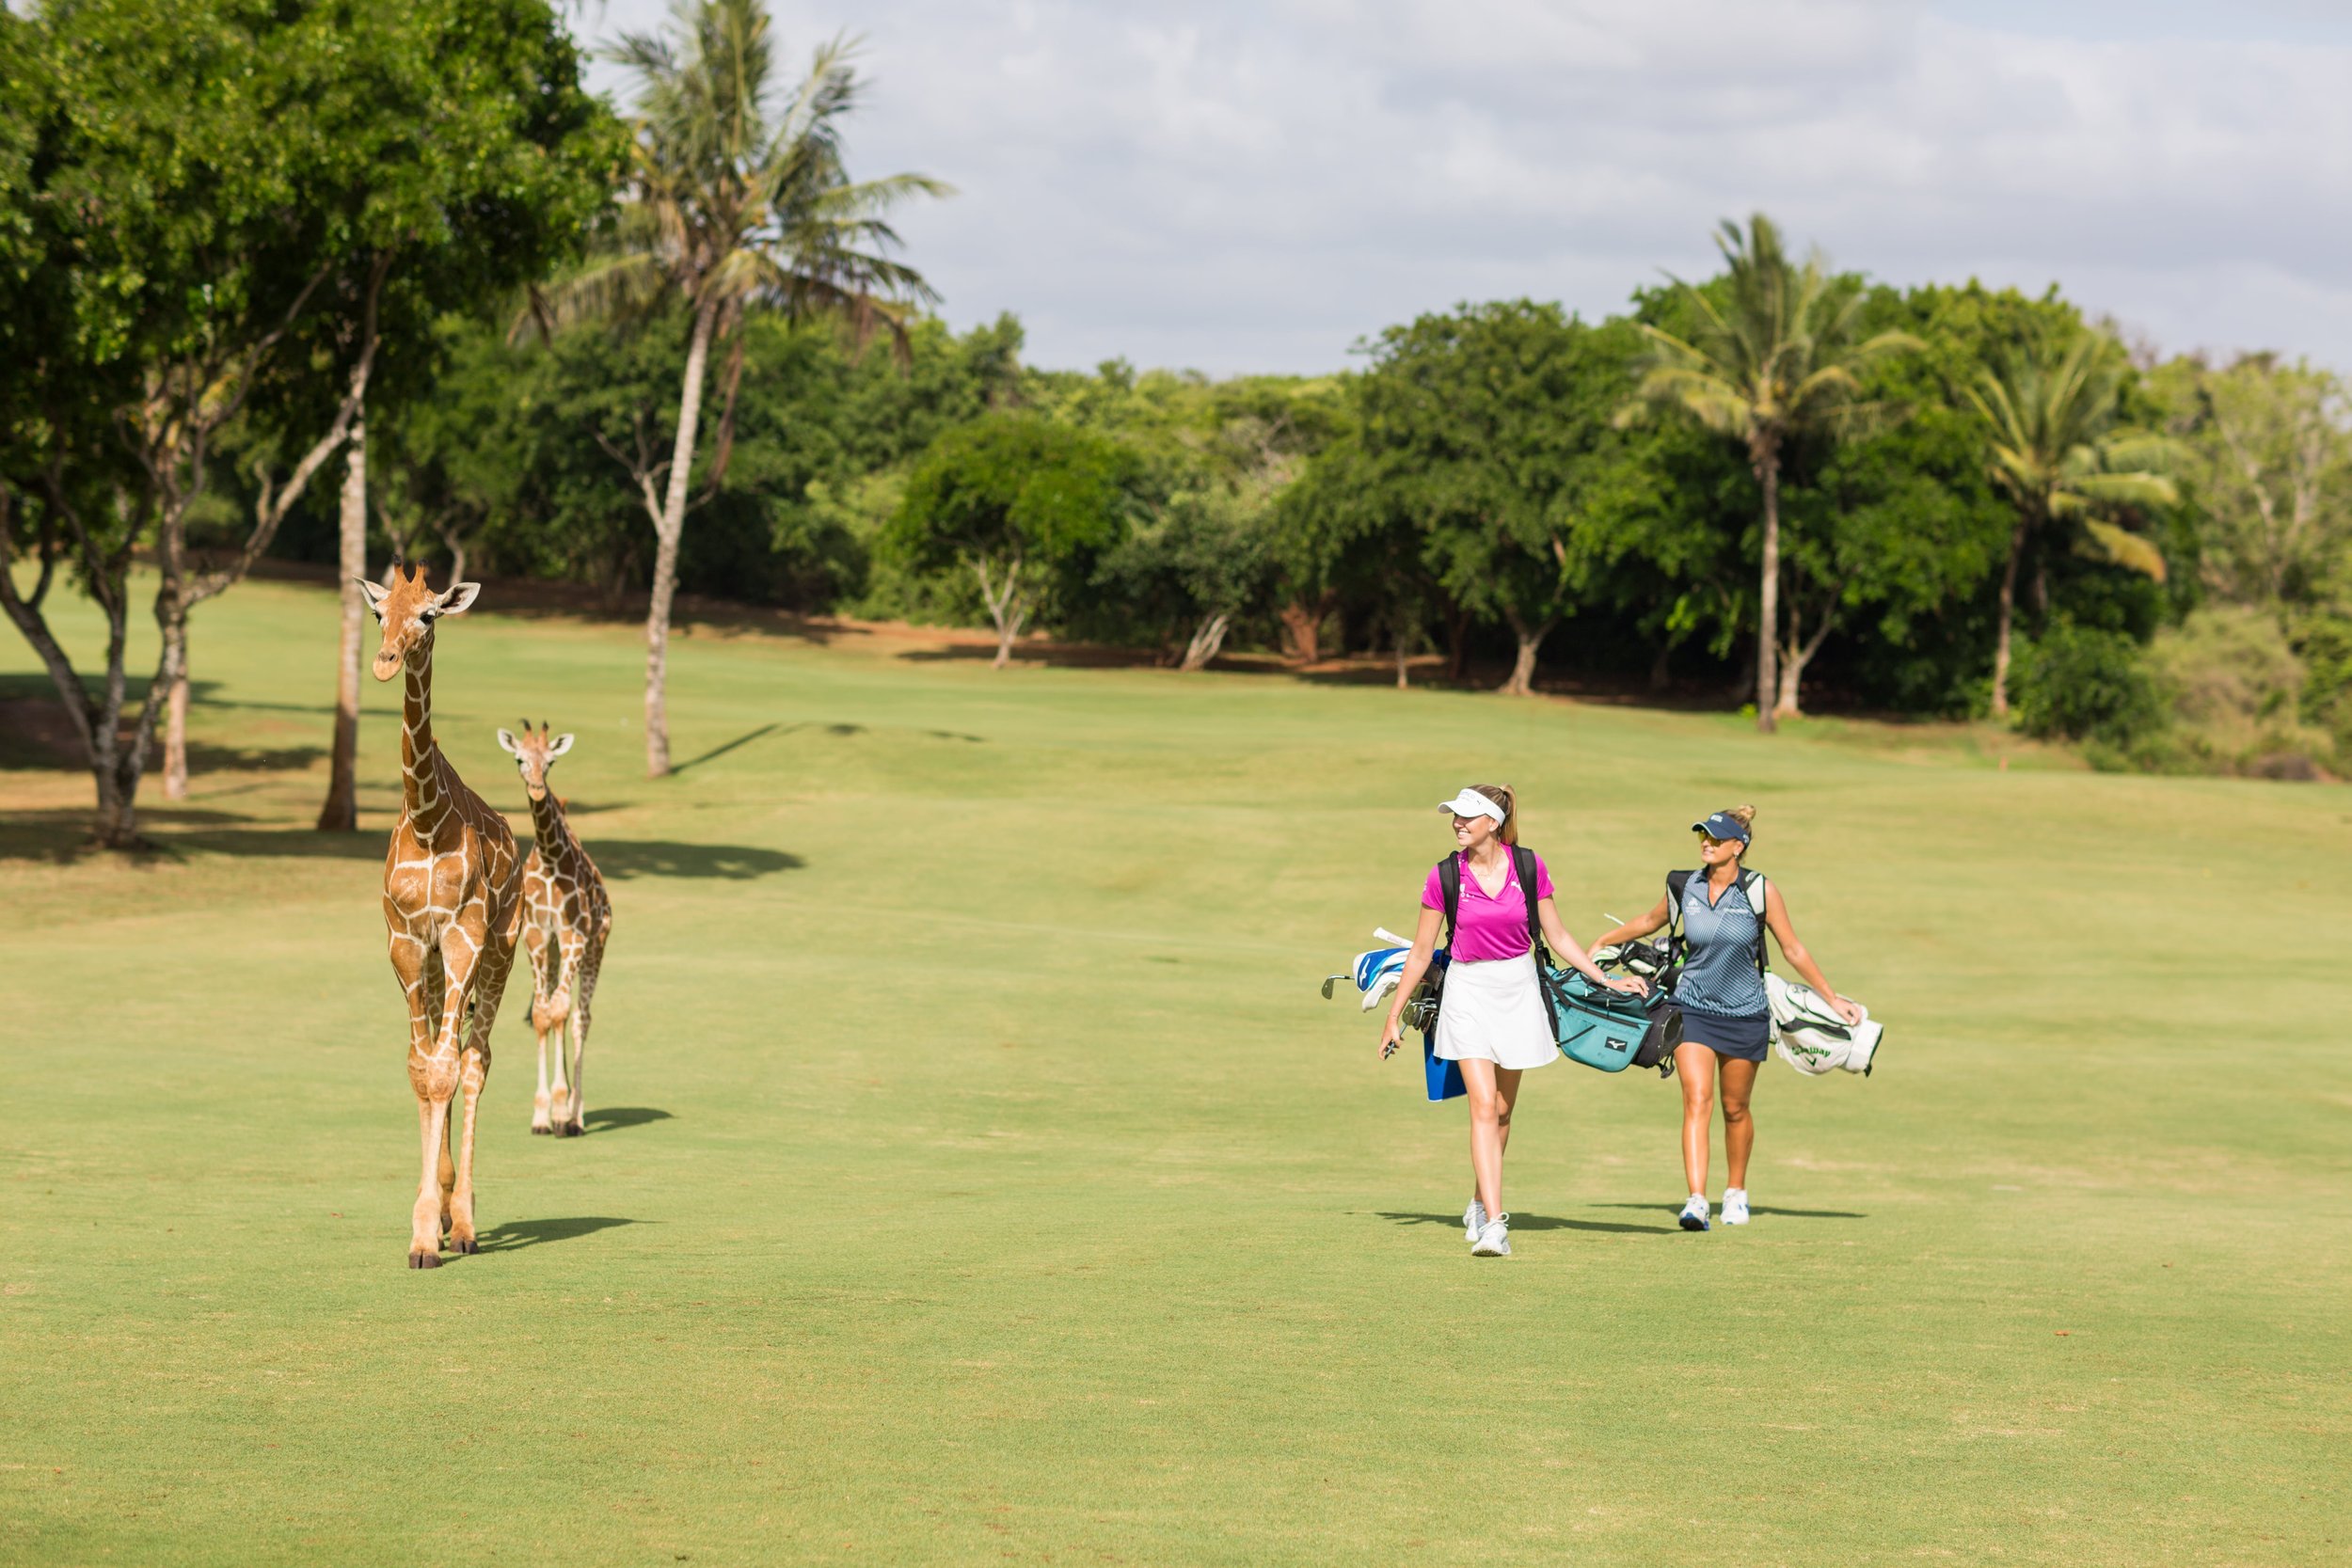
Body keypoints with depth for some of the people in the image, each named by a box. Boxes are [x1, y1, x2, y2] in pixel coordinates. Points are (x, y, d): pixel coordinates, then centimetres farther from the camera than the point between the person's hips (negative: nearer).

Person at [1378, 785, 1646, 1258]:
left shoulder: (1528, 867, -4)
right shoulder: (1444, 876, -6)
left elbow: (1556, 935, 6)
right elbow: (1421, 952, 2)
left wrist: (1606, 980, 3)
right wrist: (1394, 1016, 5)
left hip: (1518, 988, 2)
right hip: (1468, 990, -2)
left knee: (1502, 1110, 11)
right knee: (1483, 1106, -14)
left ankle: (1479, 1206, 31)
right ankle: (1494, 1225, -20)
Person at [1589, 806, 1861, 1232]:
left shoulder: (1759, 890, -9)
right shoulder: (1685, 886, -3)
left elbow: (1793, 949, -2)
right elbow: (1650, 921, 18)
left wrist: (1832, 998, 1)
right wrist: (1603, 941, 28)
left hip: (1744, 1013, -1)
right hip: (1693, 1008, 1)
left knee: (1735, 1108, 11)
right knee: (1697, 1101, -14)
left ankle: (1736, 1192, 33)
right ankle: (1697, 1201, -21)